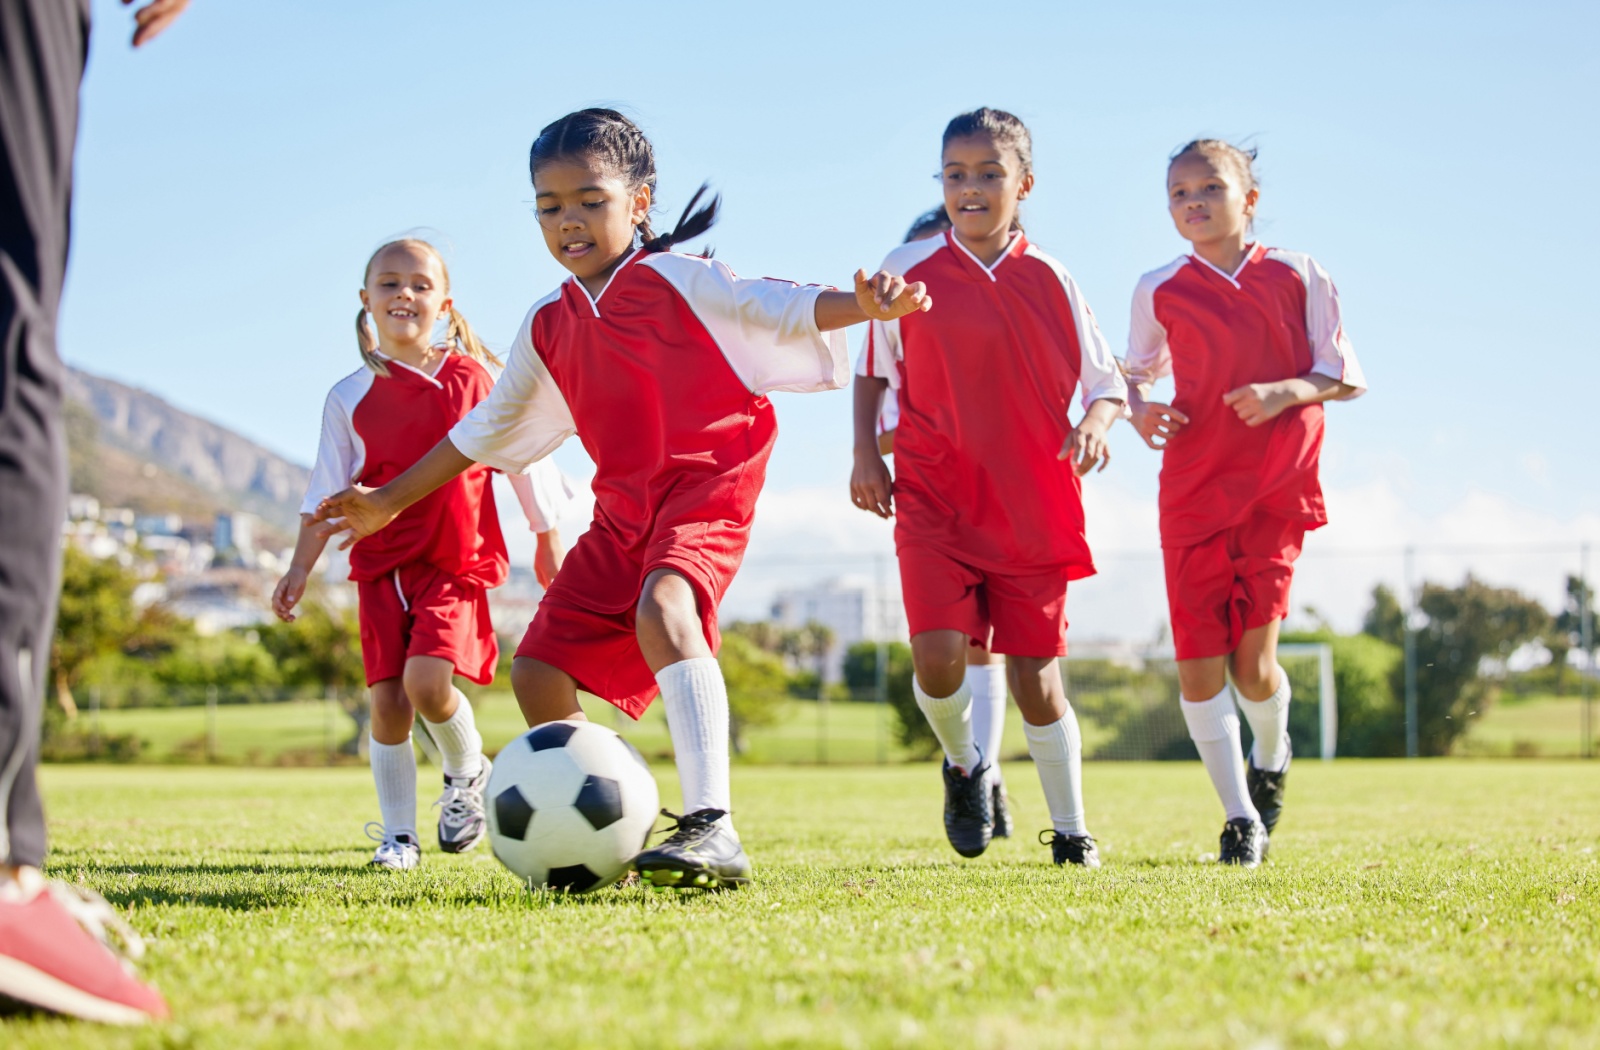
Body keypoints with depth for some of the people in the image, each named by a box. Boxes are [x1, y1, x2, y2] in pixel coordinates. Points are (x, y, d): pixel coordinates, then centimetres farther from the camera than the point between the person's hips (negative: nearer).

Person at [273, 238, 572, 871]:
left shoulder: (478, 379, 1)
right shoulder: (350, 398, 5)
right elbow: (327, 491, 8)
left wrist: (549, 546, 12)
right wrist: (301, 566, 0)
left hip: (456, 563, -2)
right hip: (381, 564, 3)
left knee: (427, 681, -21)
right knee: (388, 700, -2)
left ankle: (467, 772, 10)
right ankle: (397, 835, 11)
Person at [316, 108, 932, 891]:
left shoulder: (675, 280, -2)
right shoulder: (548, 327, 15)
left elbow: (772, 307, -15)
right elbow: (486, 431, 25)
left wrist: (863, 305, -35)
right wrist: (388, 502, 28)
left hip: (706, 484, -8)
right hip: (622, 510, 8)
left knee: (662, 605, -36)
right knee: (537, 672, 3)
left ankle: (711, 829, -44)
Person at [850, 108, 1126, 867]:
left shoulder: (1048, 280, 2)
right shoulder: (908, 270, 1)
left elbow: (1106, 380, 7)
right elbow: (874, 369, 14)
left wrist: (1095, 422, -14)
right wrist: (865, 453, 3)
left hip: (1031, 506, 0)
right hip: (934, 499, 0)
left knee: (1035, 673, 2)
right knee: (938, 656, -16)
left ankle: (1070, 830, 18)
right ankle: (965, 765, 16)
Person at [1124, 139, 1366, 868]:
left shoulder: (1297, 277, 3)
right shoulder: (1159, 292, 6)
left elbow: (1344, 377, 4)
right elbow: (1138, 371, 20)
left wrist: (1286, 390, -15)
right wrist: (1139, 410, -3)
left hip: (1277, 492, -1)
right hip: (1193, 493, 2)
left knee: (1252, 660, -8)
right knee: (1198, 663, -5)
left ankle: (1271, 755, 27)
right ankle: (1240, 819, 8)